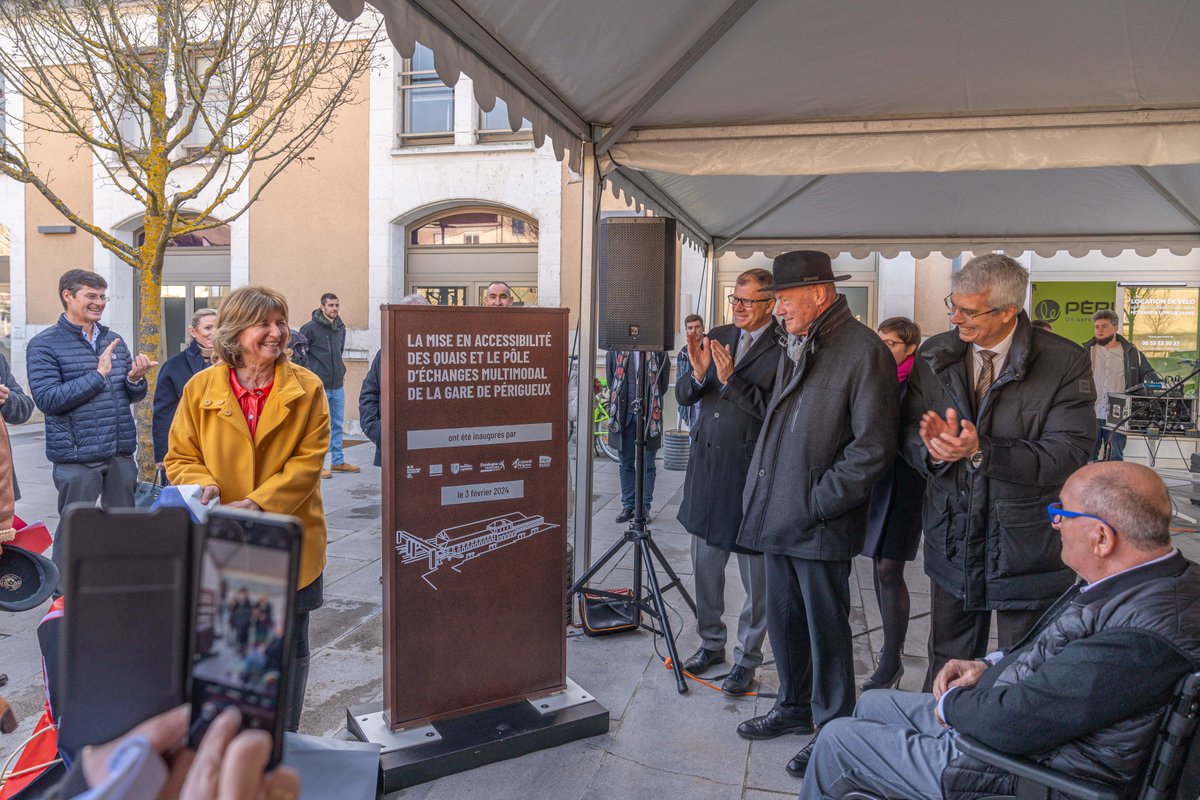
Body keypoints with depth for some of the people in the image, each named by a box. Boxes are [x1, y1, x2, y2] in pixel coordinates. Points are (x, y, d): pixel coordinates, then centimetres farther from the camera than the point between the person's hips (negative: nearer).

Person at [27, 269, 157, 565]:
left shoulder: (114, 340, 12)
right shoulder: (44, 345, -4)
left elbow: (133, 396, 15)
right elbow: (47, 399, -14)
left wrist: (135, 378, -8)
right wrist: (98, 374, -18)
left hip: (121, 454, 5)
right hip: (77, 457, -5)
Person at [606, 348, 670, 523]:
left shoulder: (658, 349, -2)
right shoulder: (616, 349, 3)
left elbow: (664, 380, 5)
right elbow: (611, 378, 12)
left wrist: (653, 402, 4)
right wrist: (618, 401, 8)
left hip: (650, 414, -1)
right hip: (624, 413, 2)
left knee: (648, 465, 5)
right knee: (626, 464, 8)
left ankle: (645, 506, 15)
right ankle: (628, 506, 17)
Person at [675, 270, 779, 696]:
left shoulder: (785, 349, -11)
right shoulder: (717, 337, 8)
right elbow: (683, 396, 7)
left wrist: (731, 379, -22)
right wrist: (698, 373, -13)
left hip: (752, 472, -6)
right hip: (707, 466, 6)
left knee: (755, 576, 7)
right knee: (704, 564, 17)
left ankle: (746, 658, 24)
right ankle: (711, 642, 36)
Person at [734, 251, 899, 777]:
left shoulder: (864, 351, -14)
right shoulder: (795, 348, 13)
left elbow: (874, 447, -18)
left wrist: (816, 504, -17)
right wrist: (762, 494, 12)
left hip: (820, 526, -8)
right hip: (778, 516, 8)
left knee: (826, 627, 6)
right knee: (783, 620, 19)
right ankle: (794, 707, 38)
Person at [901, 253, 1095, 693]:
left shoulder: (1064, 363, -11)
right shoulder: (935, 355, 2)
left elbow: (1069, 455, -18)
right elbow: (909, 434, 1)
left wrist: (980, 451, -28)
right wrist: (932, 448, -22)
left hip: (1026, 545, -3)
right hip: (951, 538, 4)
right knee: (947, 662, 18)